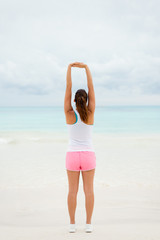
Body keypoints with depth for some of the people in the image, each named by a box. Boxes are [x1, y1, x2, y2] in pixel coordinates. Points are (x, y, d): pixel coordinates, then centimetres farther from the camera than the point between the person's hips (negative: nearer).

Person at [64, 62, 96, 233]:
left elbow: (68, 88, -7)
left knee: (72, 190, 6)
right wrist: (86, 67, 0)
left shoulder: (69, 114, -9)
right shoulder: (90, 114, -8)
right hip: (88, 155, 0)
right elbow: (91, 88, -4)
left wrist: (69, 68, -4)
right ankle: (88, 224, 9)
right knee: (89, 190, 6)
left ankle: (72, 224, 10)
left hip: (72, 155, 0)